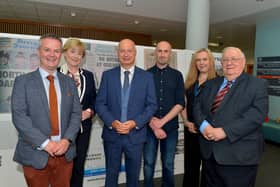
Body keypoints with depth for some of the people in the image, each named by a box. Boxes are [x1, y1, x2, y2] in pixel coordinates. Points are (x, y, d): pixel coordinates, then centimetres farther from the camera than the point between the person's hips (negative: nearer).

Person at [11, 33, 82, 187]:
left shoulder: (69, 82, 8)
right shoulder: (23, 81, -2)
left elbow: (76, 113, 4)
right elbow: (19, 117, -10)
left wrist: (67, 140, -11)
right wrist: (45, 143, -17)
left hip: (65, 153, 3)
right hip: (35, 154, -3)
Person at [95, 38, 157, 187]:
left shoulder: (147, 77, 1)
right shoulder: (107, 75, 3)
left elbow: (152, 105, -2)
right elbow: (100, 103, 0)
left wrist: (135, 123, -14)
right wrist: (112, 122, -15)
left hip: (136, 134, 0)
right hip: (112, 134, 1)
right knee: (111, 175, 14)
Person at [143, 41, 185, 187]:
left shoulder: (177, 75, 5)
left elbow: (180, 104, -2)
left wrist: (162, 121, -11)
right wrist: (153, 125, -10)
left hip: (171, 127, 1)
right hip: (149, 127, -1)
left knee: (168, 165, 10)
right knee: (148, 164, 6)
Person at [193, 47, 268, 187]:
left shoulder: (258, 85, -2)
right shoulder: (210, 84, 14)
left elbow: (257, 114, -15)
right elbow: (197, 106, 8)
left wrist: (225, 131, -22)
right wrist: (203, 125, -12)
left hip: (239, 154, -4)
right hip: (209, 151, 5)